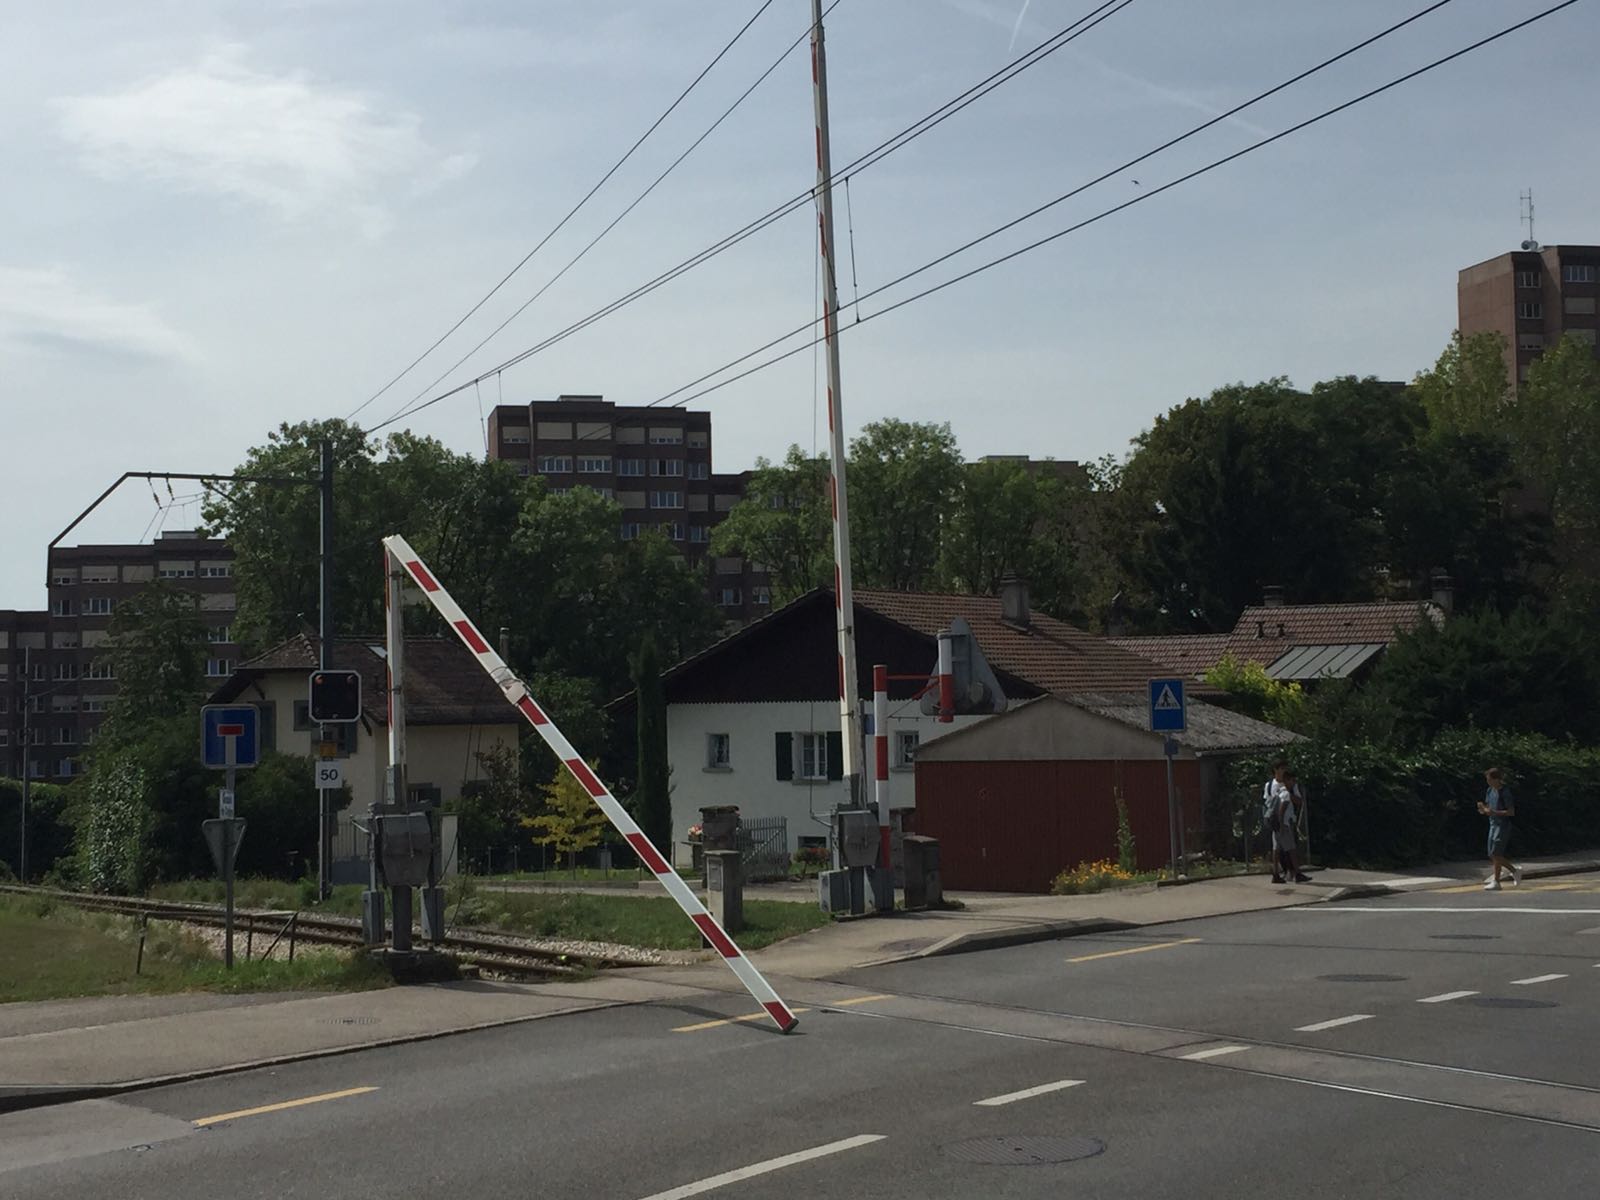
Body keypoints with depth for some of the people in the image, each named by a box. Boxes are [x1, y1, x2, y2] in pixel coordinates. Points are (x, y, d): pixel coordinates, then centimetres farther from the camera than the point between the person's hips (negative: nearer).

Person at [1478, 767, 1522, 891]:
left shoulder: (1505, 792, -13)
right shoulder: (1490, 791, 9)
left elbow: (1511, 812, -15)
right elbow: (1487, 809, 16)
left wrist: (1494, 812, -25)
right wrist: (1482, 809, -8)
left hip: (1503, 825, -8)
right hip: (1493, 824, 8)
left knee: (1496, 854, -10)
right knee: (1492, 855, 8)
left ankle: (1496, 882, -5)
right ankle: (1515, 870, 25)